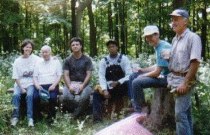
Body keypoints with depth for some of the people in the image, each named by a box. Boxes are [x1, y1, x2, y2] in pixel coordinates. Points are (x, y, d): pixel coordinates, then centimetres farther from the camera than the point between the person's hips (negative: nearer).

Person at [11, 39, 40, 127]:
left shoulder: (36, 59, 2)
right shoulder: (17, 61, 6)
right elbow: (16, 77, 2)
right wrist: (21, 88, -8)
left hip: (31, 83, -2)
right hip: (20, 83, 2)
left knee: (29, 95, -30)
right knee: (16, 95, -27)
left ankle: (30, 118, -24)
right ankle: (15, 117, -16)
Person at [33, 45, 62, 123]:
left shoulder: (56, 62, 13)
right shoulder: (38, 63, 21)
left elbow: (59, 75, 5)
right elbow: (35, 76, 15)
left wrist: (54, 85, -11)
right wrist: (37, 85, -6)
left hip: (52, 85, -2)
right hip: (40, 85, 2)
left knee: (52, 97, -32)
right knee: (35, 97, -28)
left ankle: (51, 115, -9)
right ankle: (38, 116, -6)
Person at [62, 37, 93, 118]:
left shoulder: (87, 59, 9)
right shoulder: (68, 60, 11)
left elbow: (88, 74, 1)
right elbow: (66, 75, 2)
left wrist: (82, 85, -15)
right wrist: (69, 86, -15)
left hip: (83, 83, -1)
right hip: (71, 83, 1)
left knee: (84, 96, -34)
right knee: (66, 97, -32)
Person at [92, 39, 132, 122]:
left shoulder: (124, 59, 0)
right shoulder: (103, 61, 5)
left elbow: (129, 75, -10)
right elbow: (101, 77, -5)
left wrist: (118, 82, -27)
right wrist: (105, 90, -23)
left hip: (121, 88, -1)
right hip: (108, 87, 2)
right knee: (97, 93, -25)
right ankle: (97, 117, -27)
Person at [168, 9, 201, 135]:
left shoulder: (193, 37, -13)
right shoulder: (175, 39, 12)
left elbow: (195, 62, -19)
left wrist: (185, 83, -21)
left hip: (184, 79, -8)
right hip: (174, 78, 8)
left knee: (180, 114, -10)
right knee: (186, 111, 16)